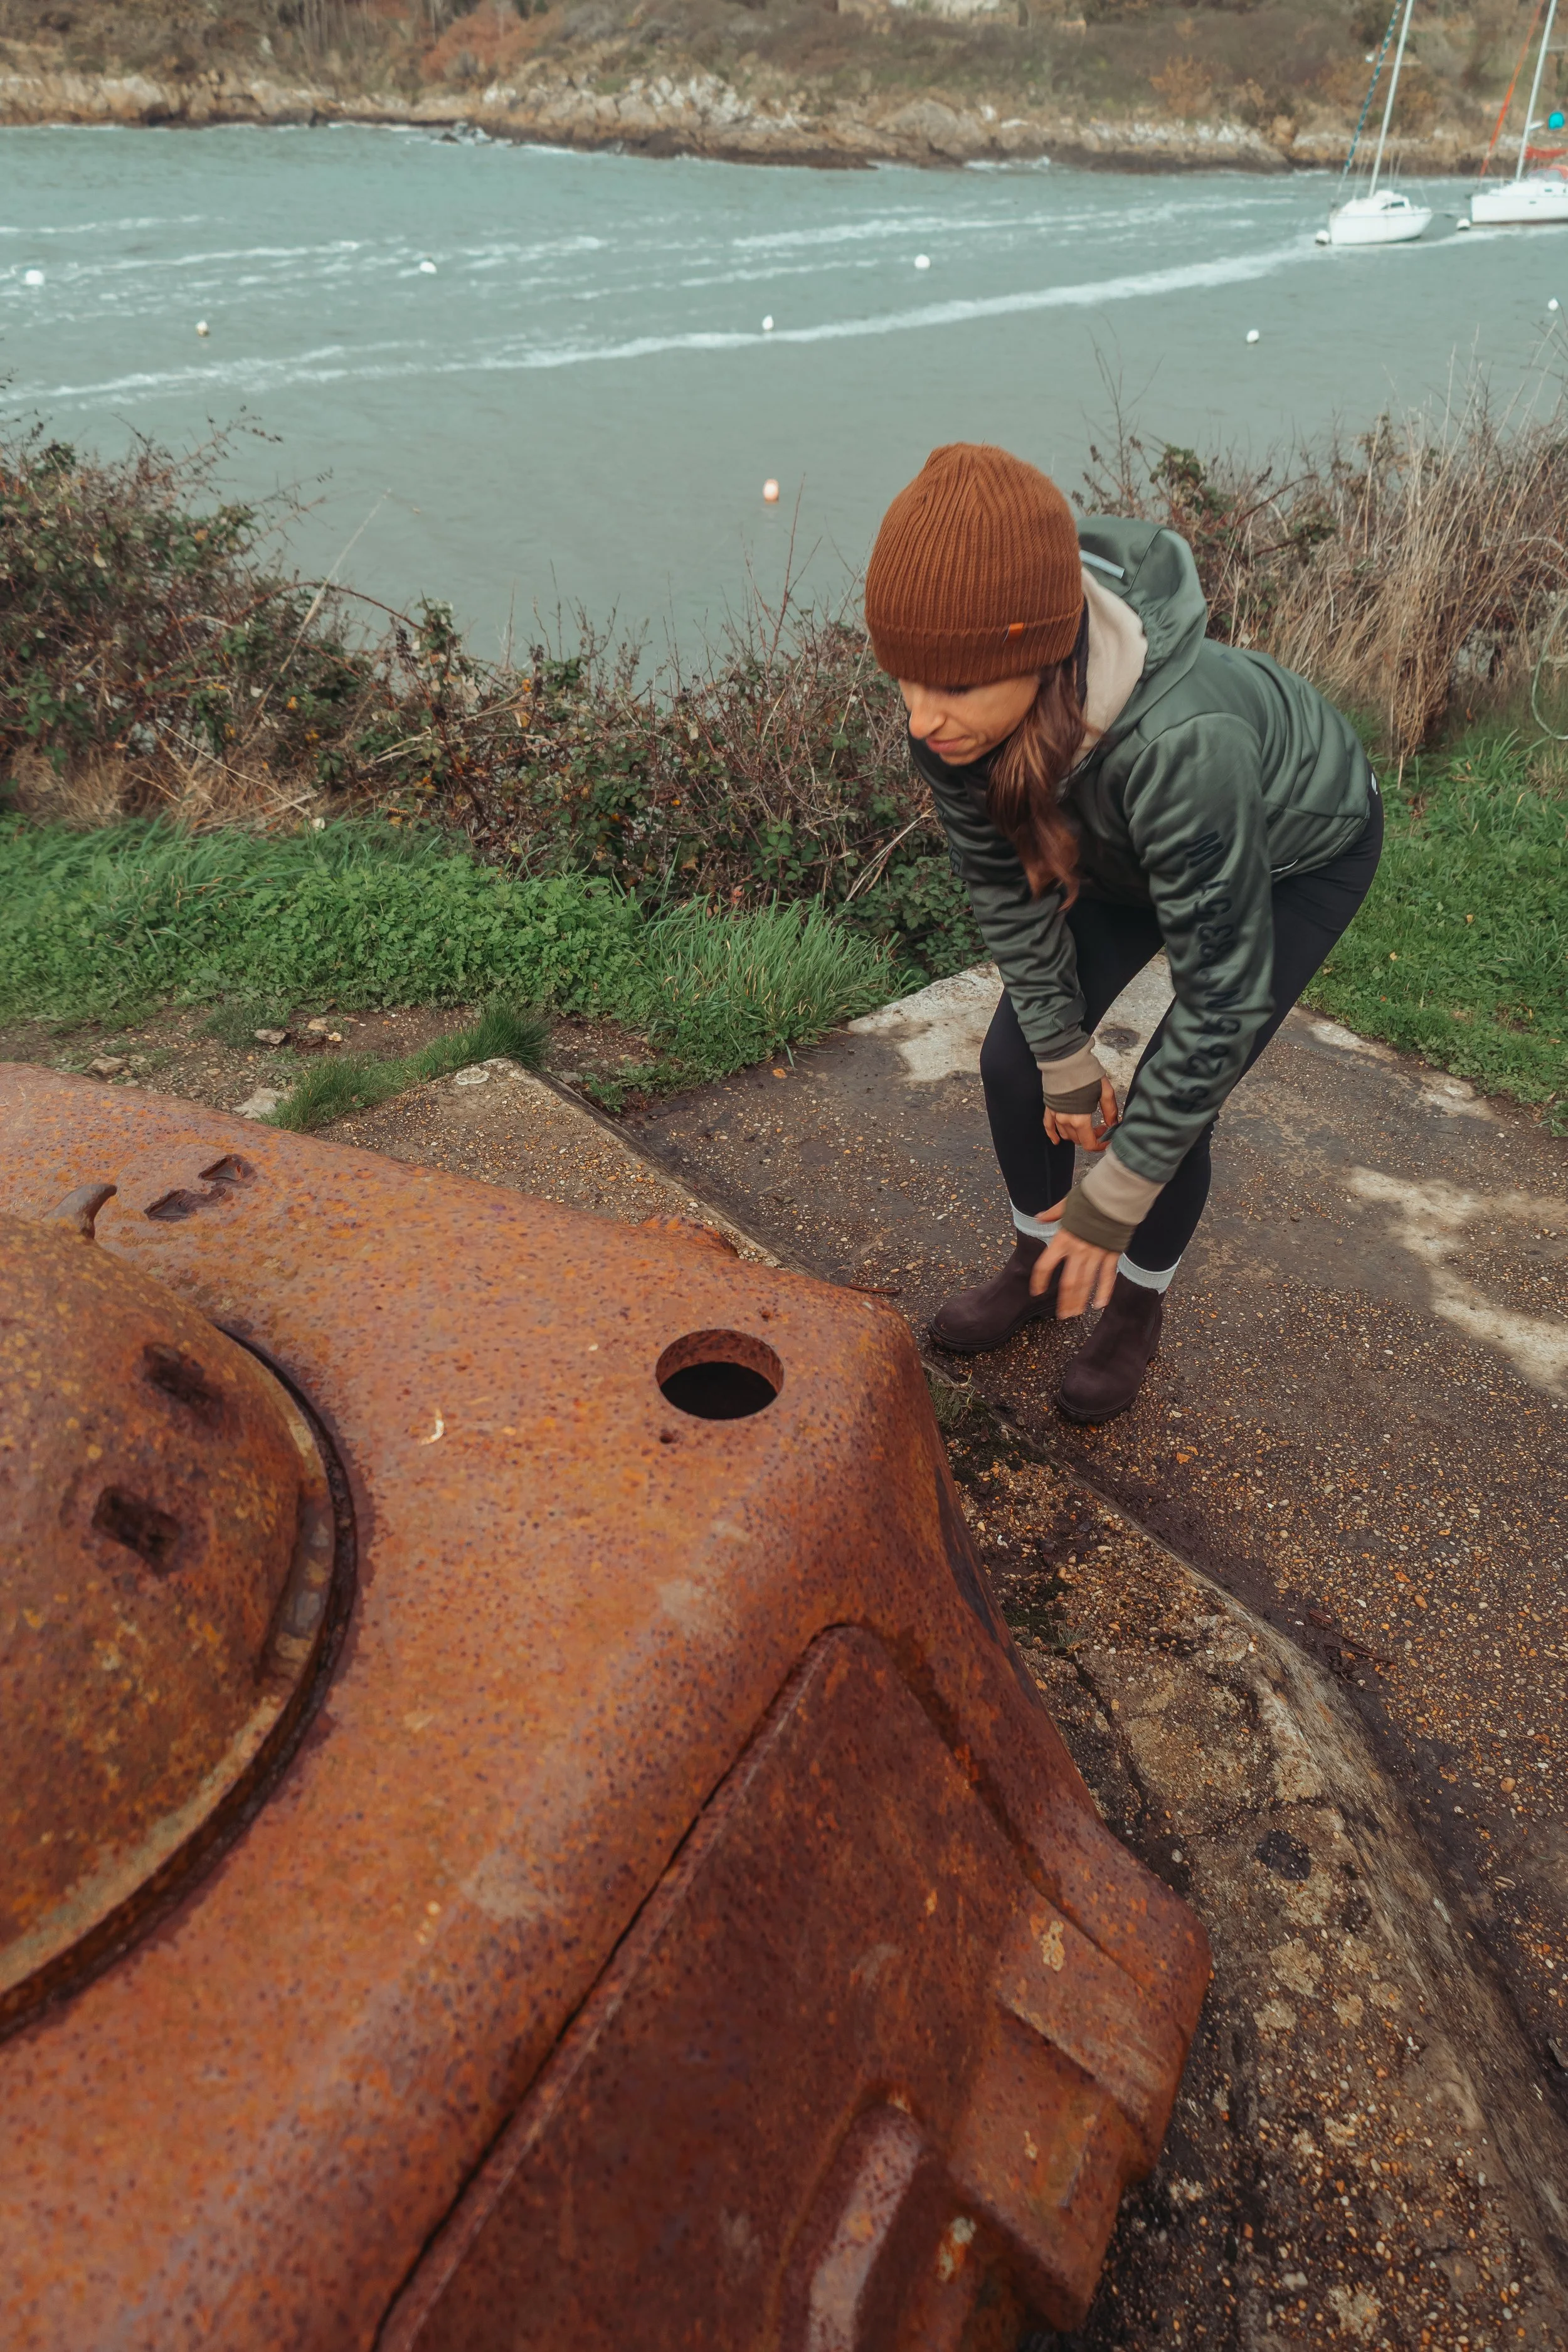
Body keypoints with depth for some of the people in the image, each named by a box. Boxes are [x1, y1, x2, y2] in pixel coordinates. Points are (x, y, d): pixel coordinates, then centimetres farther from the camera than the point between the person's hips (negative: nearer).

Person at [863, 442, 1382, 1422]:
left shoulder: (1182, 743, -48)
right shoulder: (956, 708, -31)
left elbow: (1225, 996, -37)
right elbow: (1006, 883, -14)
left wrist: (1114, 1196, -29)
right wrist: (1063, 1058, -8)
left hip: (1297, 853, -5)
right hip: (1127, 847, 5)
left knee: (1170, 1110, -9)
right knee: (1014, 1061, 1)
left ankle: (1136, 1311, 22)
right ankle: (1039, 1265, 28)